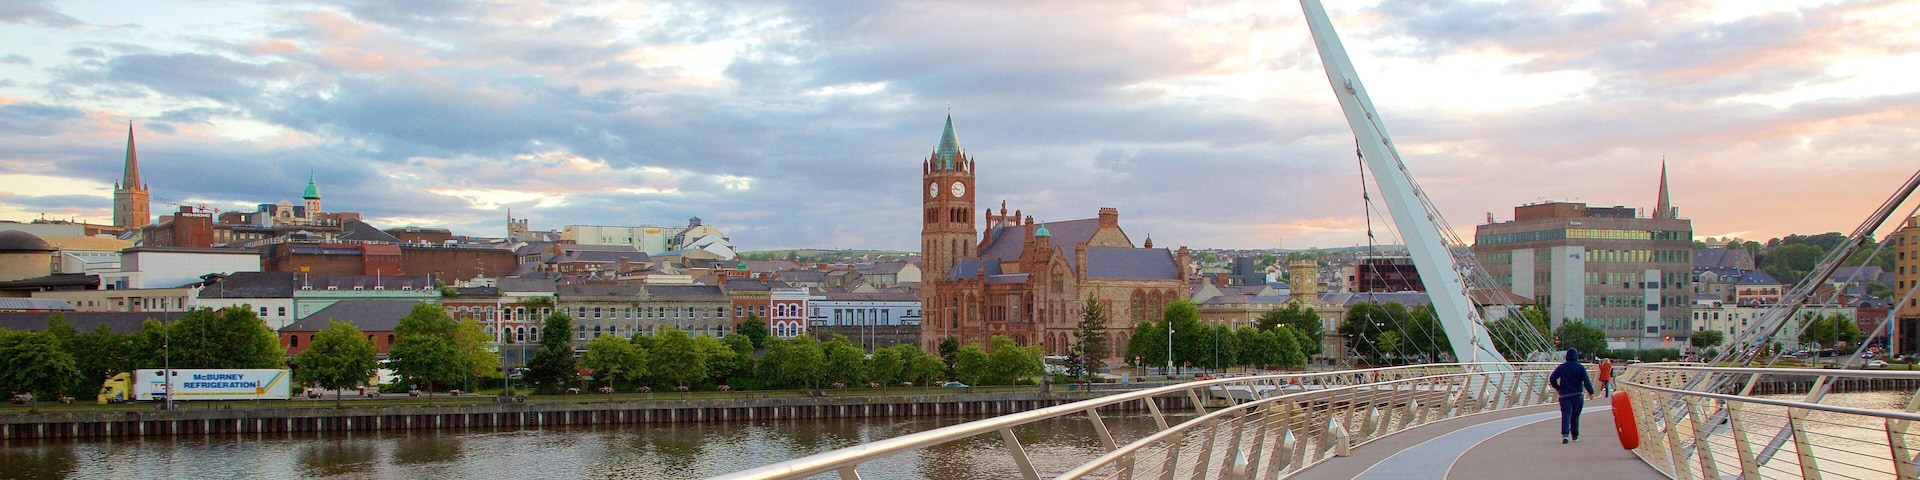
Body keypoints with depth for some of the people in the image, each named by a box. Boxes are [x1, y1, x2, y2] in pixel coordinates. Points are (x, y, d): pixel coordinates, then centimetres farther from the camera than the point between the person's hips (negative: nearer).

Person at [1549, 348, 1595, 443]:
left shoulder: (1561, 367, 0)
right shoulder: (1581, 368, -4)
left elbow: (1552, 378, 1)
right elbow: (1586, 381, -10)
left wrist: (1557, 388, 16)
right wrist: (1591, 392, 0)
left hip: (1564, 395, 0)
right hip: (1577, 395, 0)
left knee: (1566, 414, -8)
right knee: (1575, 416, 15)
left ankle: (1565, 434, -27)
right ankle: (1575, 435, 24)